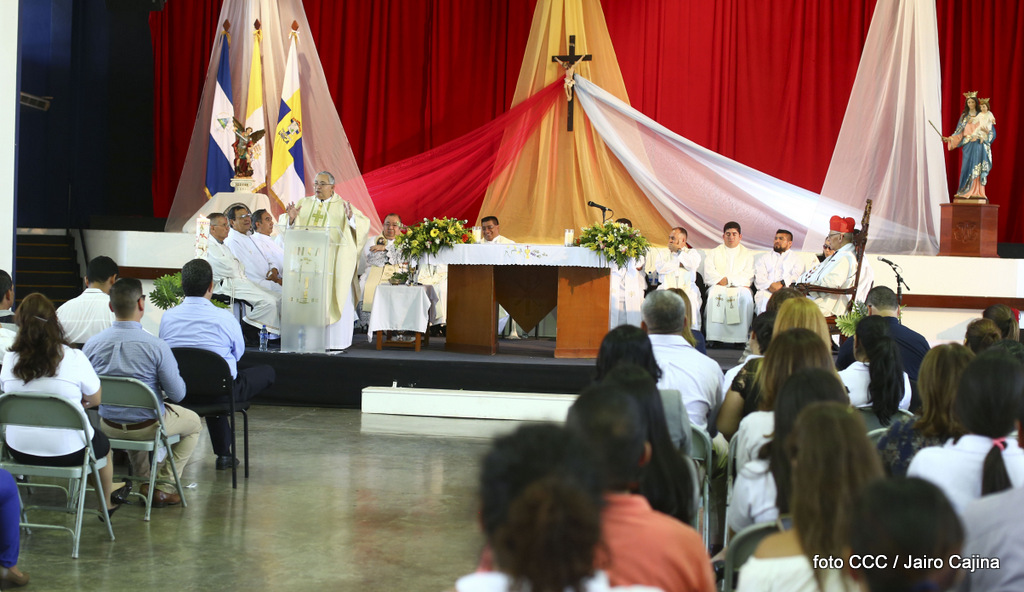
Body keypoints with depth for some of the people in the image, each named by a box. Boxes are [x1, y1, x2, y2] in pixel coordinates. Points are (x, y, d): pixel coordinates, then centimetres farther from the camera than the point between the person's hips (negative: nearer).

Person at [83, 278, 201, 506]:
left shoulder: (92, 344, -13)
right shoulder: (156, 346, -24)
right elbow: (177, 394, -17)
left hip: (107, 425, 4)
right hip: (148, 426, -4)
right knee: (194, 423, 26)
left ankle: (146, 480, 42)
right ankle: (163, 487, 18)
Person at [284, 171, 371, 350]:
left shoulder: (342, 206, 5)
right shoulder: (304, 204, 14)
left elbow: (364, 223, -4)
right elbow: (293, 229, 12)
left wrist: (351, 218, -23)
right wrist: (292, 219, -9)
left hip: (334, 260, -3)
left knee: (336, 299, -6)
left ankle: (335, 340, -2)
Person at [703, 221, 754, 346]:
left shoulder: (747, 254, 17)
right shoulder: (714, 253, 20)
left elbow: (748, 276, 2)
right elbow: (709, 275, 6)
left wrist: (728, 280, -11)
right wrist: (720, 280, -13)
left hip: (739, 287, 0)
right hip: (718, 287, 0)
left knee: (745, 296, -35)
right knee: (715, 294, -35)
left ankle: (741, 337, -36)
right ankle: (714, 337, -39)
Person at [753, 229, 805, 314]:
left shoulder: (796, 257, 23)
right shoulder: (765, 257, 28)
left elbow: (797, 276, 5)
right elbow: (759, 276, 11)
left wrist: (782, 284, -14)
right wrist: (769, 285, -11)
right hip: (767, 290, 1)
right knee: (764, 301, -35)